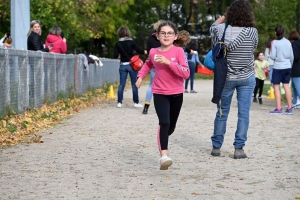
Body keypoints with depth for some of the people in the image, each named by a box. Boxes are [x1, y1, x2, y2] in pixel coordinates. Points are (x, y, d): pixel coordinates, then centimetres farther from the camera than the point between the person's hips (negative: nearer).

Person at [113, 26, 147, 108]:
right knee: (134, 84, 4)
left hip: (123, 65, 2)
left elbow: (115, 56, -4)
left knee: (121, 84, 6)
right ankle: (136, 102, 7)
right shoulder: (131, 42, -7)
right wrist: (145, 51, 12)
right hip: (131, 64, -2)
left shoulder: (118, 44, -1)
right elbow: (139, 50, -6)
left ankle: (119, 102, 3)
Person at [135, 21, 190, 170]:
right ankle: (164, 156, -23)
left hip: (176, 94, 0)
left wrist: (169, 62, -27)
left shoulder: (178, 51, -11)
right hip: (160, 93, 0)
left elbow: (186, 73, -21)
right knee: (164, 123, -20)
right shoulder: (153, 52, -2)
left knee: (171, 126, 15)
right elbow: (148, 64, 22)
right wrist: (141, 76, 10)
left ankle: (162, 139, 48)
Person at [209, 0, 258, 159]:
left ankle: (216, 147, 19)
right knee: (243, 113, 2)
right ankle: (239, 148, 0)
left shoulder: (222, 29, -8)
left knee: (222, 113, 11)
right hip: (247, 78, -2)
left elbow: (213, 25, 15)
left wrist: (225, 16, 21)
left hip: (226, 78, 2)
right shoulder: (252, 32, -13)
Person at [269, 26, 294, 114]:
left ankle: (278, 108, -1)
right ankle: (289, 108, 7)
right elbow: (292, 56, 9)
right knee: (286, 86, 8)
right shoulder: (288, 42, 6)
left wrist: (272, 56, 11)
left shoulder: (275, 42, -8)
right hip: (287, 67, 5)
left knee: (276, 86, 2)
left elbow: (273, 56, -12)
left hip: (278, 67, -5)